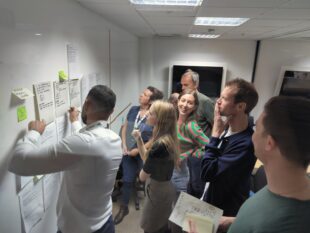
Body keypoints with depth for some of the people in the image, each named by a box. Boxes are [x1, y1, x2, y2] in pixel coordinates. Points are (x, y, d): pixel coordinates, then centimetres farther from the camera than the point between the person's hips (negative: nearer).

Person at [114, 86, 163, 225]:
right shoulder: (133, 110, 0)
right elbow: (125, 127, 8)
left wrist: (138, 150, -15)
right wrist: (124, 145, -2)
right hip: (128, 152, 4)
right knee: (127, 180, 15)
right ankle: (123, 208, 36)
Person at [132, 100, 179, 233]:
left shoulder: (160, 145, -32)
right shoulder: (168, 138, -4)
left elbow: (142, 176, -19)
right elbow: (146, 159, 6)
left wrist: (142, 172, 3)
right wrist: (139, 139, -3)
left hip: (158, 189, -8)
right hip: (164, 187, 8)